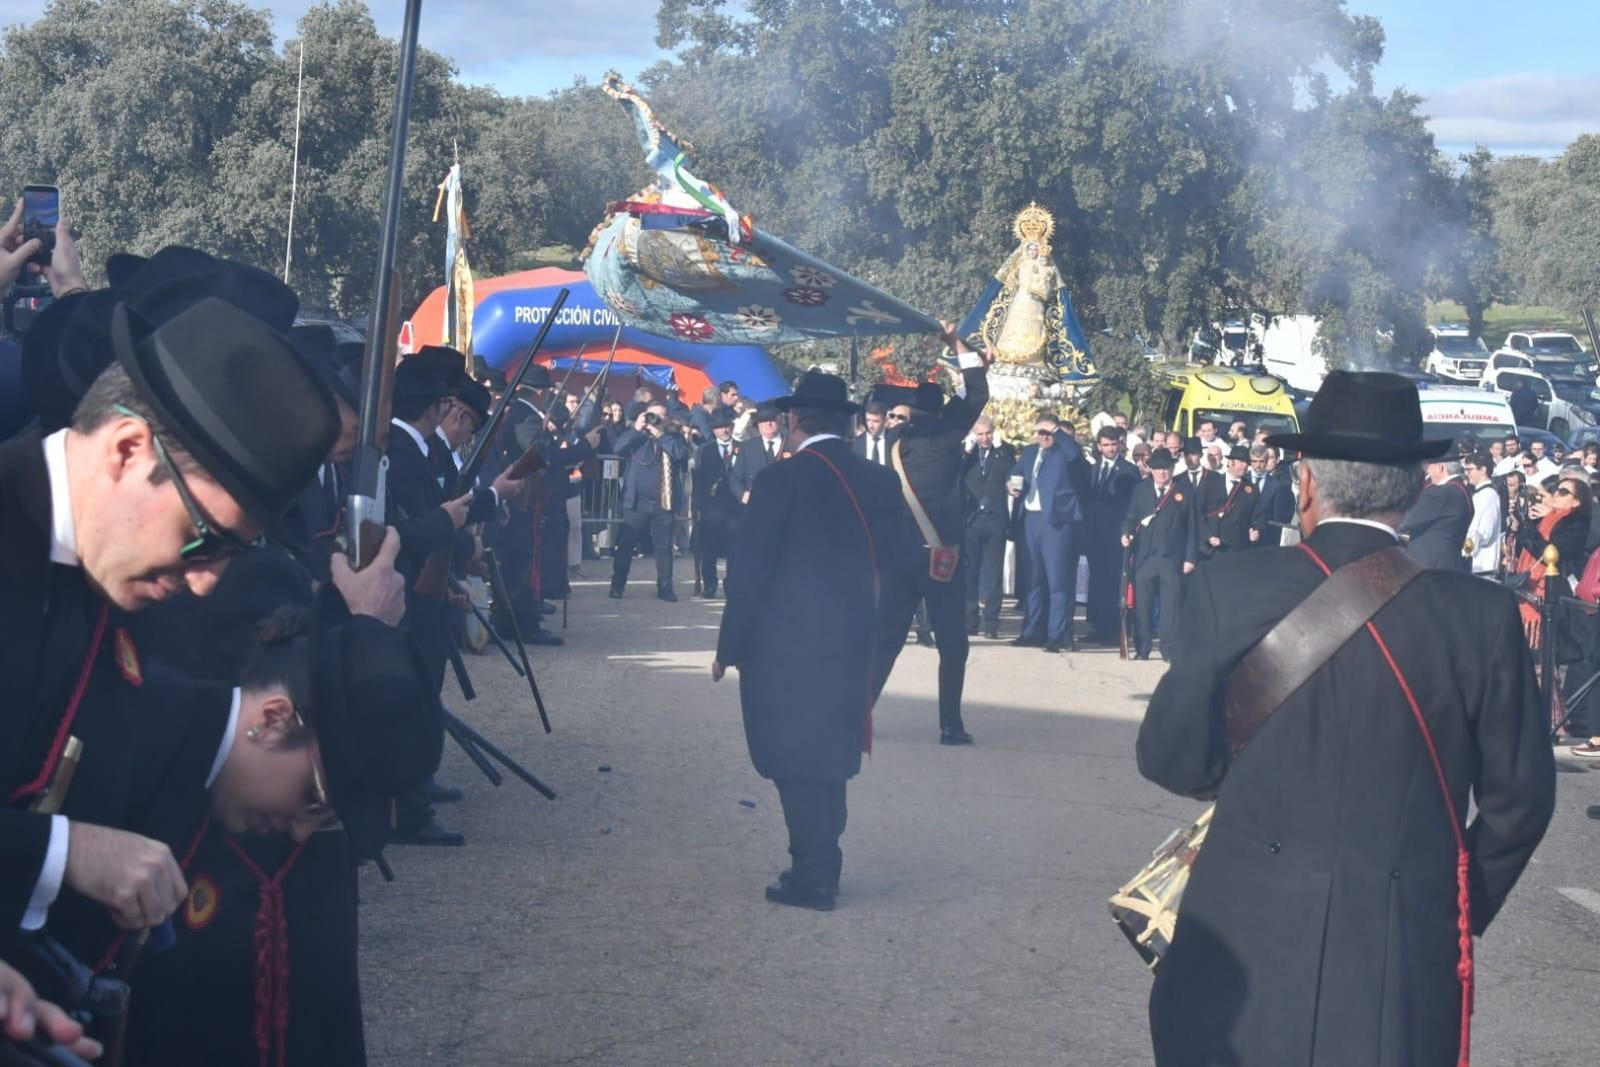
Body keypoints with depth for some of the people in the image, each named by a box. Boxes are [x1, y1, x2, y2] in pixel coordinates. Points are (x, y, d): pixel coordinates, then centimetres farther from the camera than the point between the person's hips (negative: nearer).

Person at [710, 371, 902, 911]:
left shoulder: (781, 481, -14)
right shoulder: (881, 482, 2)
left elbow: (751, 573, -11)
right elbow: (888, 566, 6)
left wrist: (729, 648, -4)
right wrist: (865, 633, 14)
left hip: (785, 648, -5)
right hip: (852, 644, 5)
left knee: (796, 766, 4)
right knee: (828, 759, 18)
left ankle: (812, 877, 6)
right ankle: (821, 867, 24)